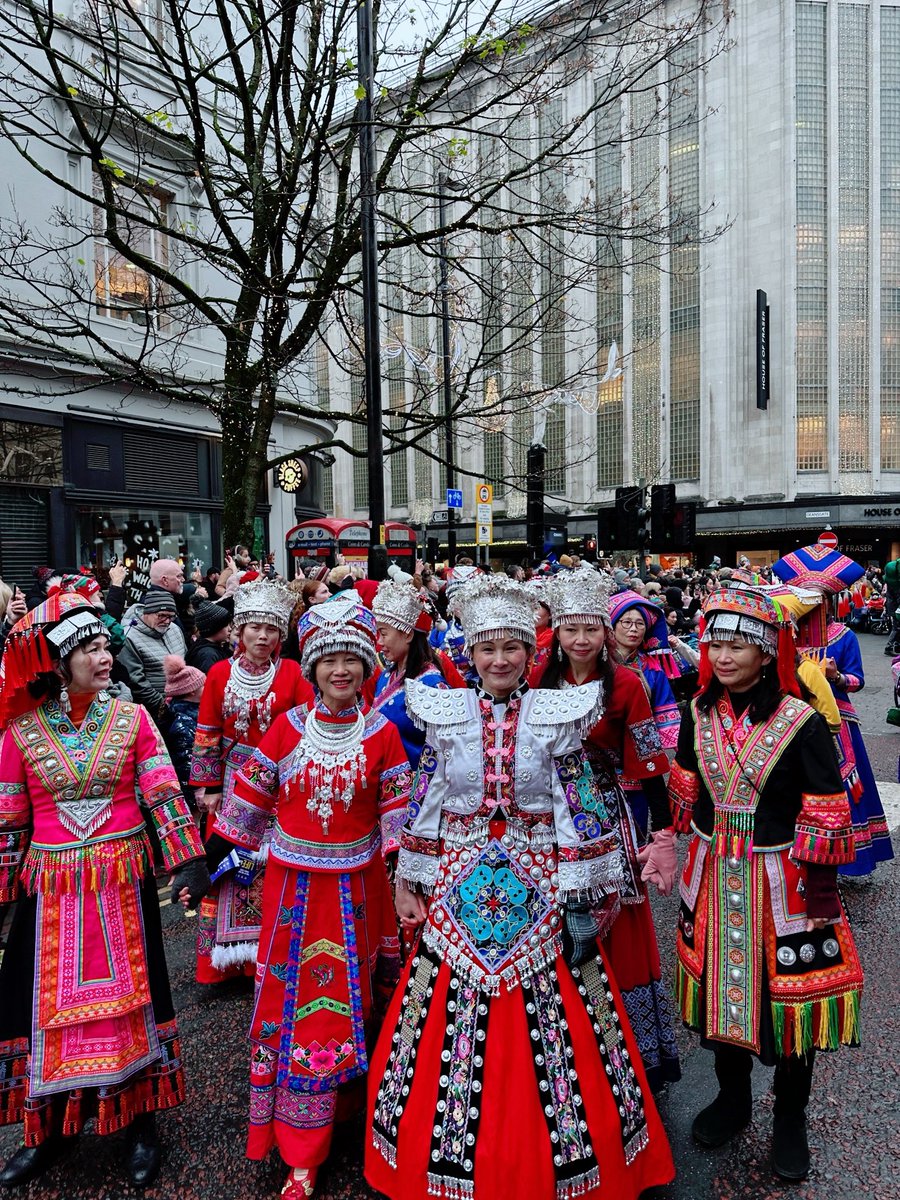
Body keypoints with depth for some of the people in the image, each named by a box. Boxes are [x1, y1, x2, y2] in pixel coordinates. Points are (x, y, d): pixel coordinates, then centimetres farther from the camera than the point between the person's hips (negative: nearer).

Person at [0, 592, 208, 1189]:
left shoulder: (131, 718, -4)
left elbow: (165, 795, -8)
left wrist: (190, 860, -15)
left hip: (123, 882, 0)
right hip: (51, 889, 1)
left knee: (129, 998, 9)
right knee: (50, 1004, 11)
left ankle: (140, 1121, 30)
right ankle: (52, 1127, 35)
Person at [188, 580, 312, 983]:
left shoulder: (293, 674, -3)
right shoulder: (220, 673, 1)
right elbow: (207, 735, 3)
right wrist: (206, 787, 1)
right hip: (233, 780, 1)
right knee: (230, 866, 7)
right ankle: (230, 955, 24)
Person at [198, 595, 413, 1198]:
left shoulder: (381, 732, -6)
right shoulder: (288, 727, -4)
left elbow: (398, 810, -4)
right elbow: (249, 797, 2)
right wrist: (216, 857, 5)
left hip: (356, 886, 0)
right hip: (293, 883, 1)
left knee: (349, 996, 14)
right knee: (298, 998, 8)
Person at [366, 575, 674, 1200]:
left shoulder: (557, 716, -5)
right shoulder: (447, 715, 0)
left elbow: (582, 812, -3)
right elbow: (423, 806, 6)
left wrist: (582, 901, -6)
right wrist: (408, 882, 6)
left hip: (537, 890, -1)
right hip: (459, 891, 2)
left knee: (551, 1036, 7)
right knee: (452, 1026, 9)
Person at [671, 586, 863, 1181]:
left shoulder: (802, 723, -15)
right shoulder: (699, 714, -1)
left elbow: (826, 819, -12)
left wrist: (821, 895, -11)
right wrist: (673, 852, 13)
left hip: (781, 883, -4)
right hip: (714, 879, 4)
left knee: (788, 997, 9)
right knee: (720, 989, 17)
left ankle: (791, 1122, 35)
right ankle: (733, 1098, 43)